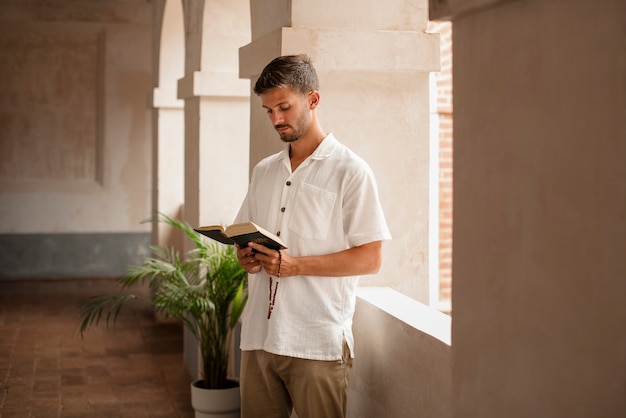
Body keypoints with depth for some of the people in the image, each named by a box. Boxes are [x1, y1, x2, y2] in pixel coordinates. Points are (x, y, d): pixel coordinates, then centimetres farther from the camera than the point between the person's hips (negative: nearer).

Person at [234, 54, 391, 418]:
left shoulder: (350, 171, -5)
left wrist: (294, 265, -18)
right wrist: (246, 256, -2)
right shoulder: (264, 172, 15)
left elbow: (370, 258, -9)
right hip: (259, 336, 6)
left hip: (318, 343, -5)